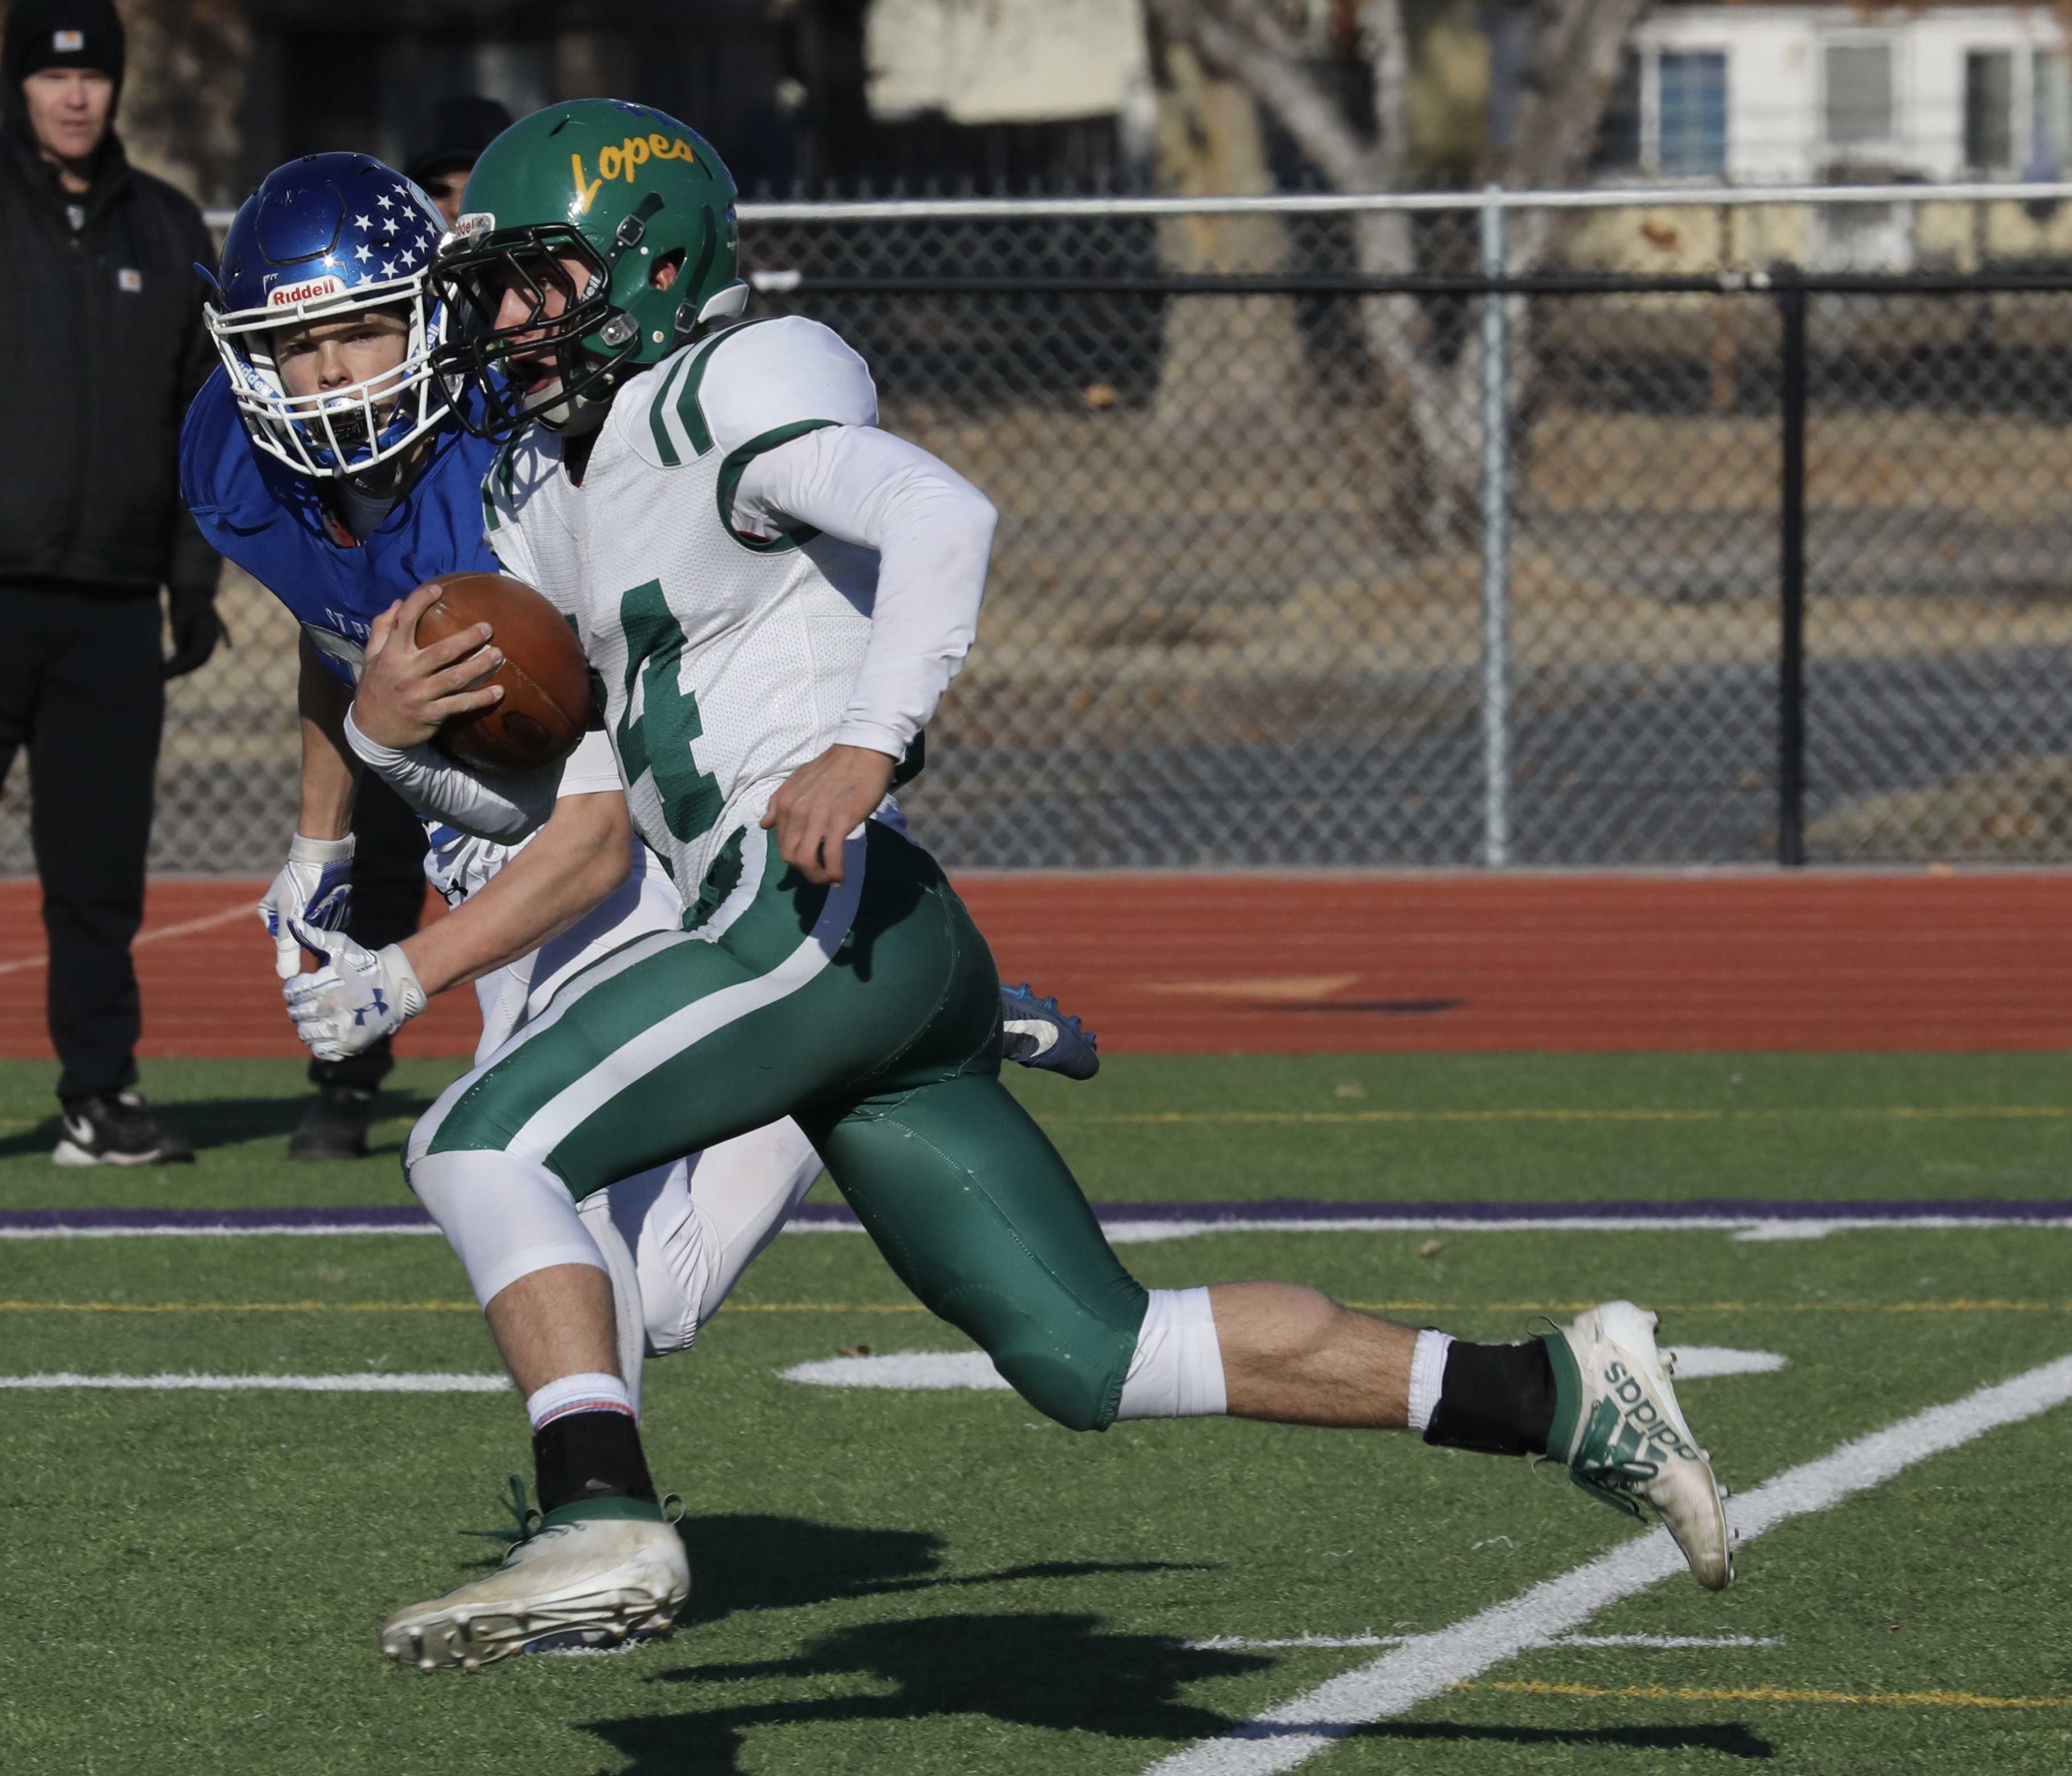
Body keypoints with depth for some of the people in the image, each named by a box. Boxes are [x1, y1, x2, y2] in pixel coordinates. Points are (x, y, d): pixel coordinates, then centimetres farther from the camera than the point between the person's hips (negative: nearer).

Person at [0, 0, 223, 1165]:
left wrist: (195, 583, 12)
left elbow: (202, 421, 18)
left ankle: (101, 1096, 8)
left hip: (115, 606, 4)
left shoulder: (168, 231, 13)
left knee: (101, 868, 5)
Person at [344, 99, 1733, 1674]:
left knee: (485, 1143, -15)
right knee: (1096, 1356, 7)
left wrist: (868, 744, -33)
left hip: (837, 908, -10)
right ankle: (1557, 1396, 8)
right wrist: (391, 727, 6)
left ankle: (604, 1526, -23)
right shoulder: (546, 492, 23)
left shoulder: (722, 400, -5)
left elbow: (941, 517, -23)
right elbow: (534, 792, 25)